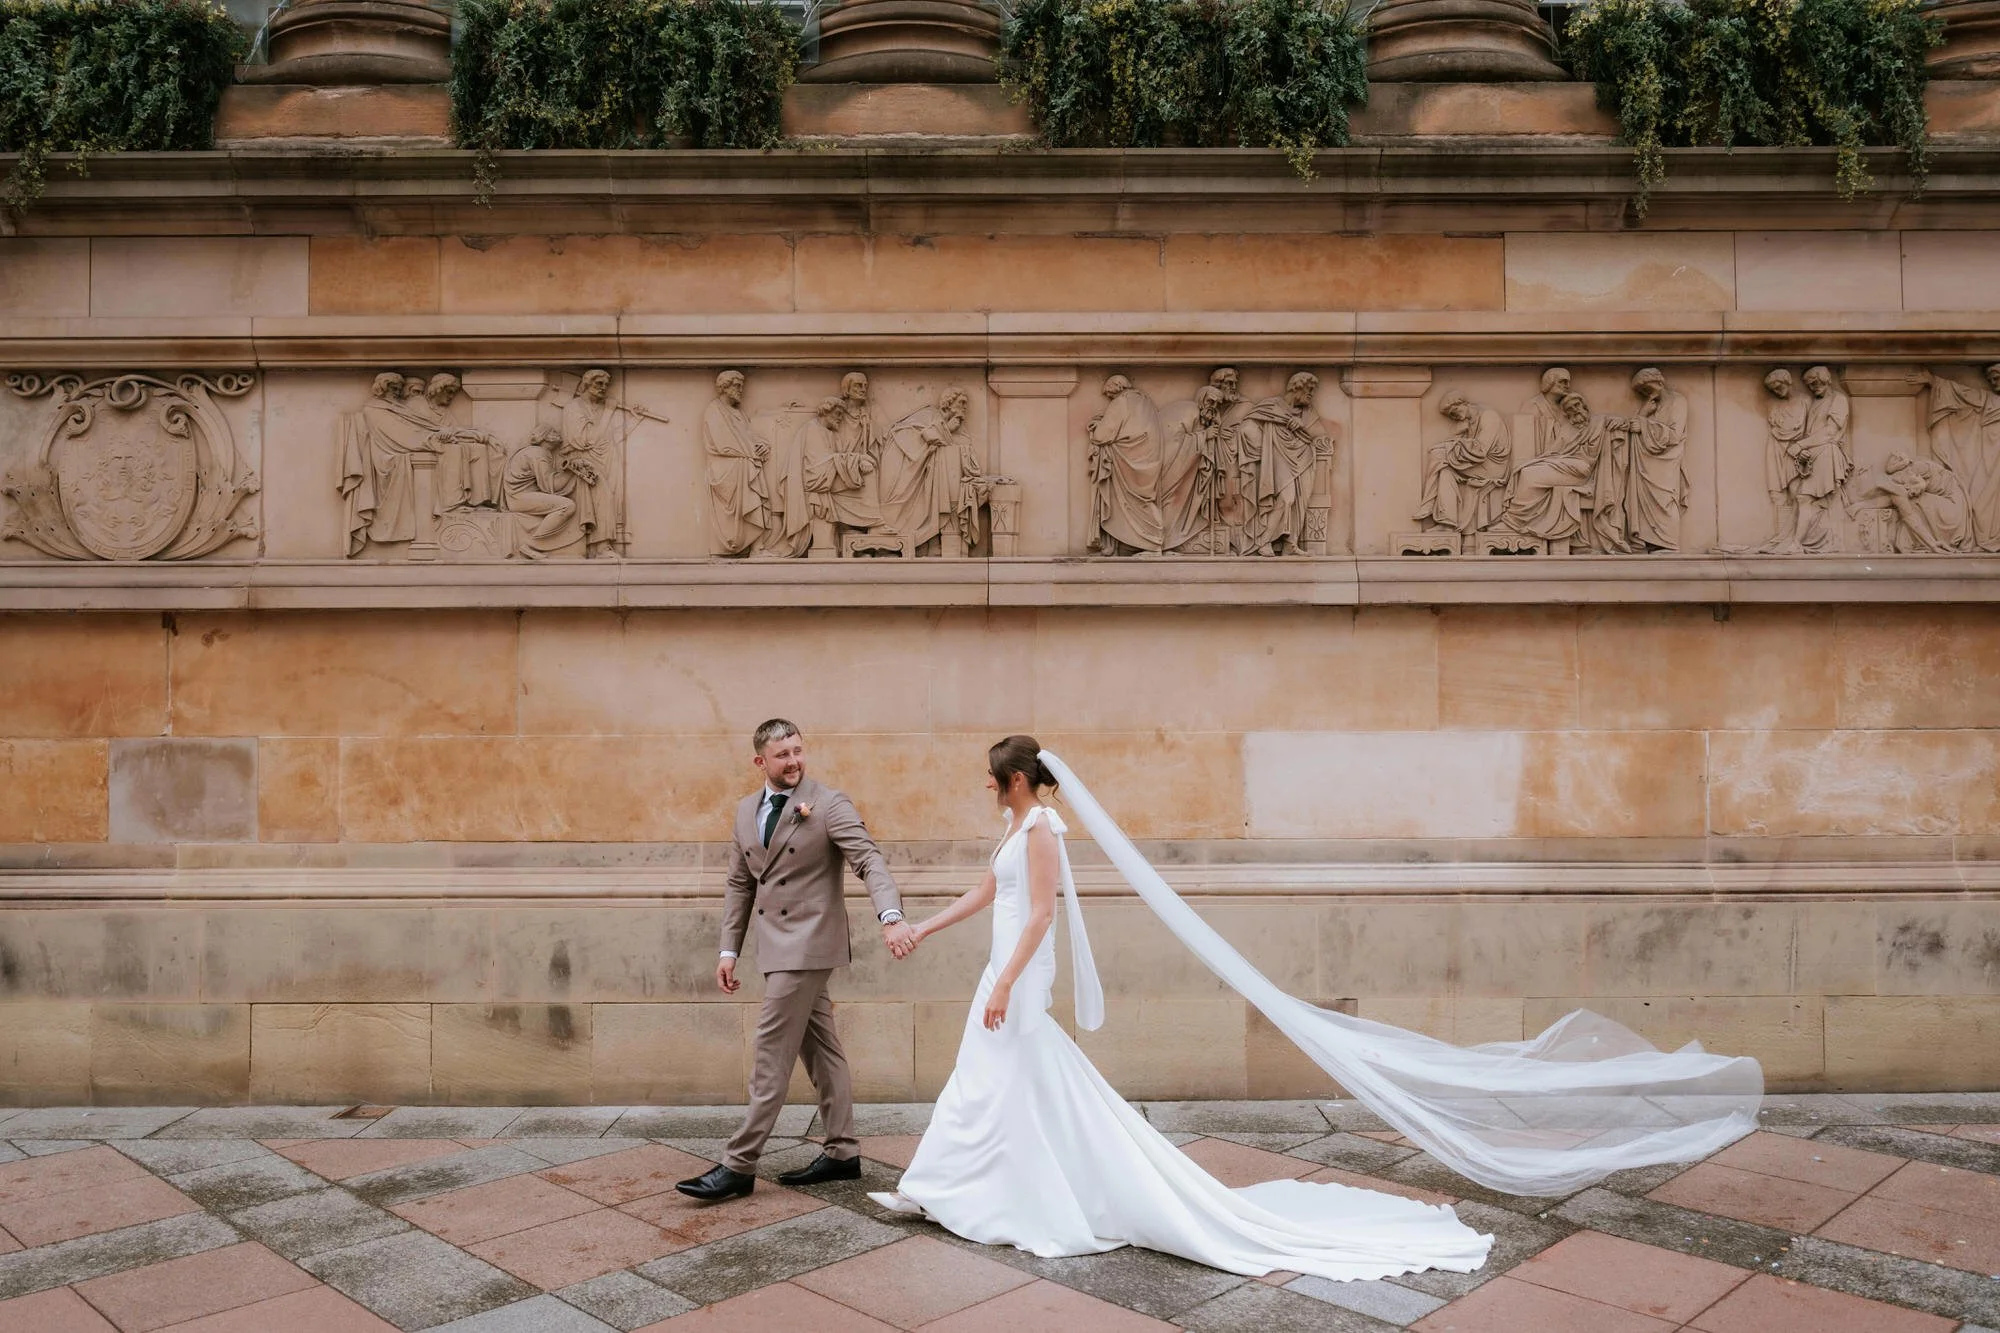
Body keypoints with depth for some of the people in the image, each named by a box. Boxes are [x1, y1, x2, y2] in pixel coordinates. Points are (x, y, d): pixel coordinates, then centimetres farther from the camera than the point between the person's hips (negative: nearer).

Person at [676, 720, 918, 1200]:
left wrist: (891, 917, -35)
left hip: (808, 944, -7)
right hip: (777, 946, 7)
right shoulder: (746, 810, 11)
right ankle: (842, 1152, 23)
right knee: (819, 1048, 14)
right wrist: (729, 949, 11)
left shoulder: (828, 805, -10)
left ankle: (739, 1166, 2)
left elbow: (869, 860, -19)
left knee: (771, 1052, -5)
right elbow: (739, 884, 15)